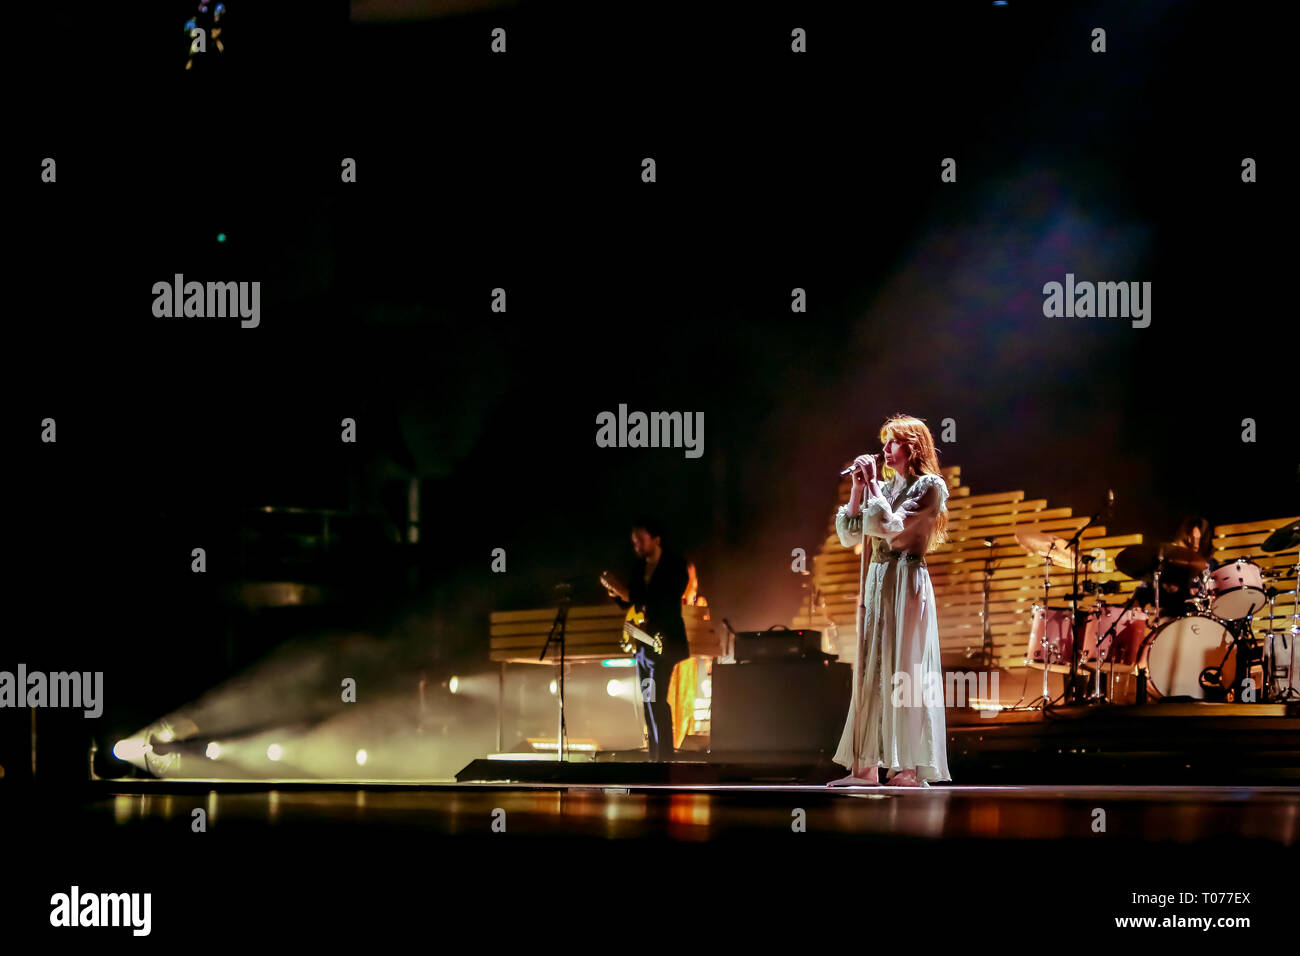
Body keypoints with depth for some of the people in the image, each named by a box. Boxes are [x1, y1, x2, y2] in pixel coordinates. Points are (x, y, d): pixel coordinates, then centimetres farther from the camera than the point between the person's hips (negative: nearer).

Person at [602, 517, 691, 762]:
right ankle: (656, 755, 13)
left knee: (656, 700, -16)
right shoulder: (639, 567, 13)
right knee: (649, 702, 8)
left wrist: (630, 595, -22)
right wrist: (616, 593, -6)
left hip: (665, 640, -8)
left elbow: (668, 601, -19)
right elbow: (628, 604, 15)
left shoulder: (675, 565, -7)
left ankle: (665, 755, -16)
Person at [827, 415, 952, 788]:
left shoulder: (930, 487, -5)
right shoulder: (884, 488, 16)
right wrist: (857, 490, 4)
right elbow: (848, 534, 12)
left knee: (902, 670, -10)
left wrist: (872, 484, -7)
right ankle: (866, 766, 7)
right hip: (876, 580, 8)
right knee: (870, 671, 5)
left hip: (905, 582, -8)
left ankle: (913, 770, -9)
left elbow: (889, 526, -16)